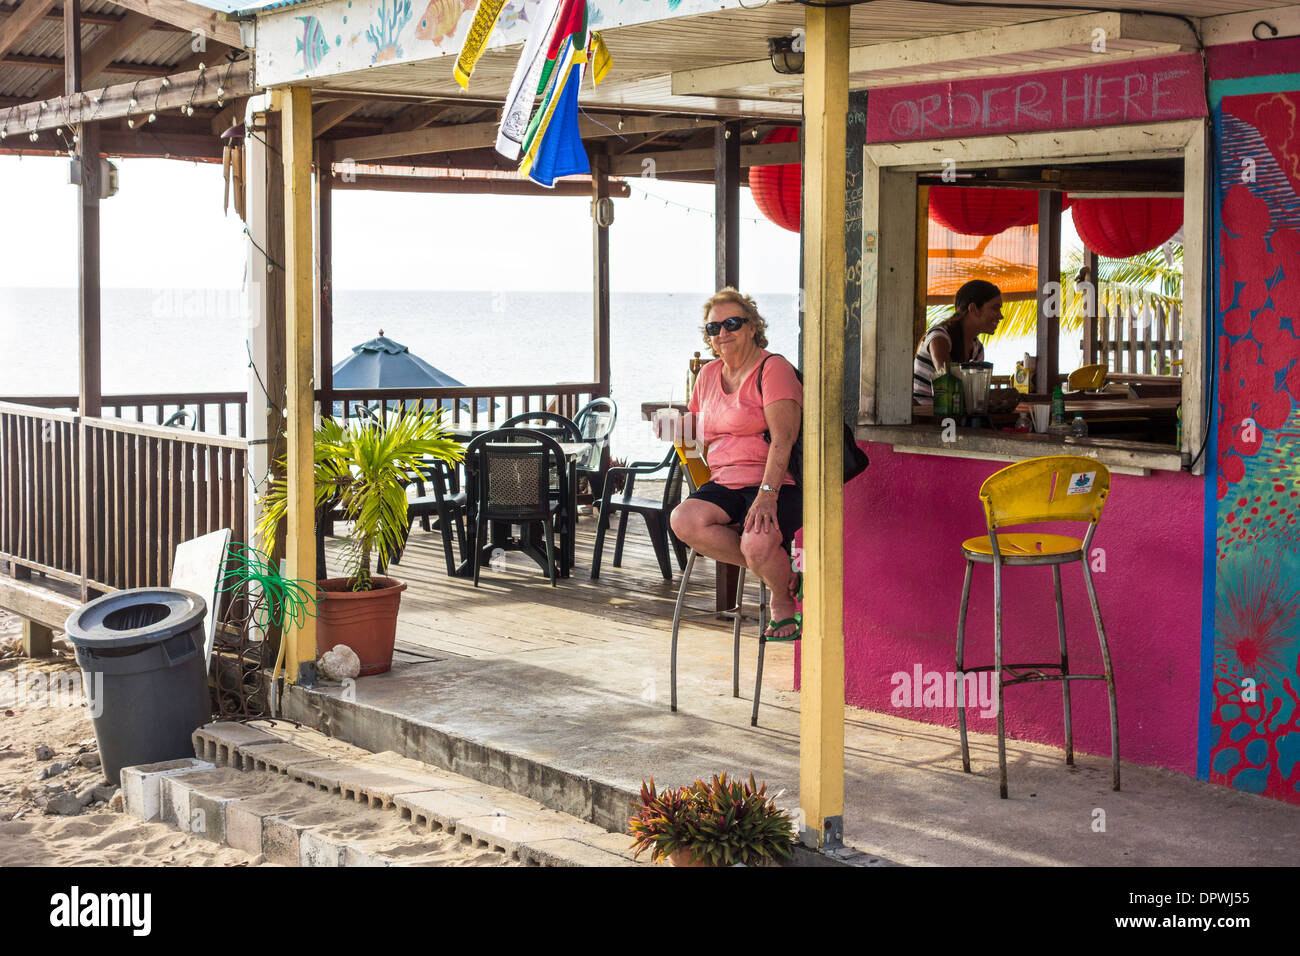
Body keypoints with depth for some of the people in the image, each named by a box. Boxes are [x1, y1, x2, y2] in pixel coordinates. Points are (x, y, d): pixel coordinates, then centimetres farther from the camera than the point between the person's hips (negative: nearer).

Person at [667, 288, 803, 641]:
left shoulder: (773, 368, -5)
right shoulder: (708, 375, 17)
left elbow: (783, 439, -15)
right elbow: (695, 426, 35)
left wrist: (767, 495, -27)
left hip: (775, 482, -6)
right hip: (724, 484, 6)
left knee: (758, 543, -36)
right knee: (683, 520, -26)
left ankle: (783, 600, 0)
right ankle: (774, 570, -11)